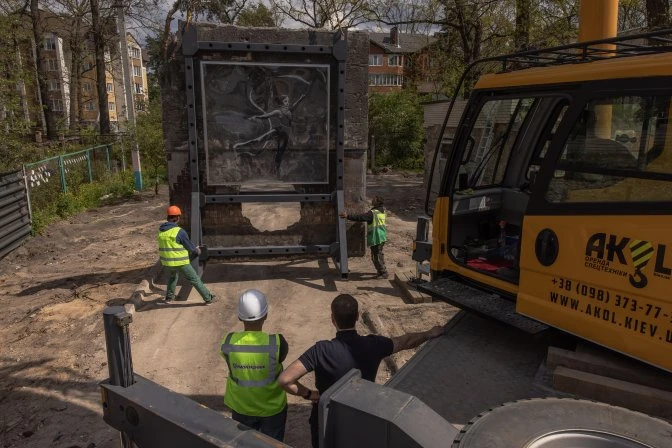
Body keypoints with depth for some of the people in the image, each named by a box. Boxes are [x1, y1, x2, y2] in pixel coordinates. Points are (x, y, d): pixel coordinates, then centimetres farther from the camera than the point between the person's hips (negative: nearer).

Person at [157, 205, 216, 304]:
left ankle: (169, 296, 40)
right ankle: (208, 298, 15)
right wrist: (197, 250, 14)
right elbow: (190, 246, -9)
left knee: (173, 275, 36)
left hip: (167, 262, 6)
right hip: (180, 262, -6)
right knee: (195, 279, 8)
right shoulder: (180, 231, -20)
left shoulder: (161, 231, 1)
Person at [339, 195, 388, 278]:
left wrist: (348, 216, -33)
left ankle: (383, 273, 5)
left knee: (377, 256, -1)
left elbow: (360, 217, -30)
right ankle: (381, 271, 32)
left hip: (376, 238, -10)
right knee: (379, 254, 22)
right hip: (382, 237, 10)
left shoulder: (373, 213, -21)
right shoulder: (382, 210, 5)